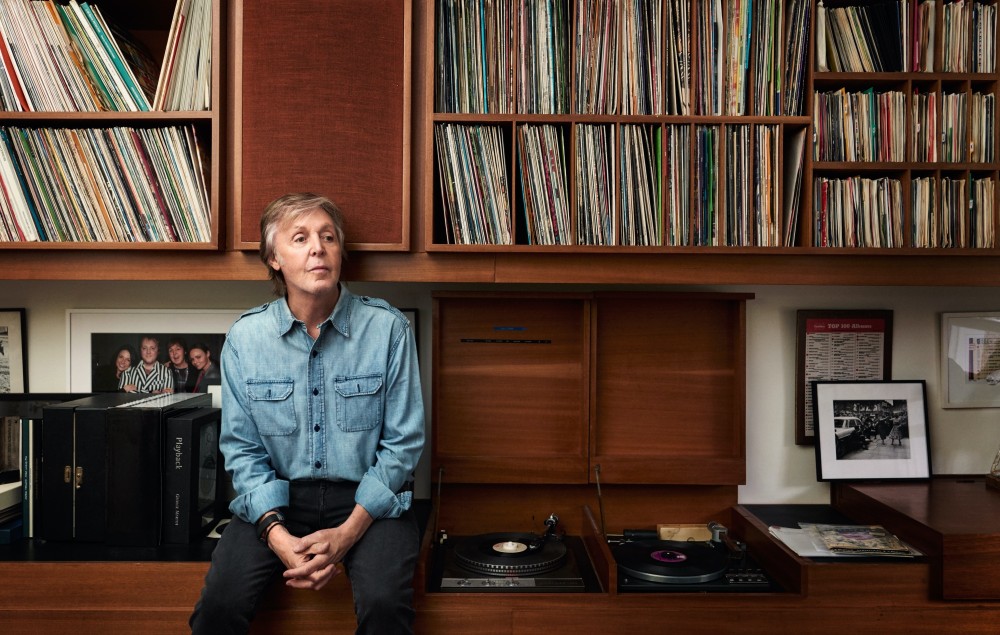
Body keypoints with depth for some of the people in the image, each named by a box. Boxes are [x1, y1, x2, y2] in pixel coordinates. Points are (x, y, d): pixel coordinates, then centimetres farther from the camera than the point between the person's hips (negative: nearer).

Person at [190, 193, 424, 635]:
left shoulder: (387, 328, -8)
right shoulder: (244, 337, -1)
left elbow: (403, 442, -7)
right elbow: (242, 448, 1)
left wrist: (347, 532, -16)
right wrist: (276, 533, -15)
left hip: (367, 498, -1)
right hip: (278, 497, 2)